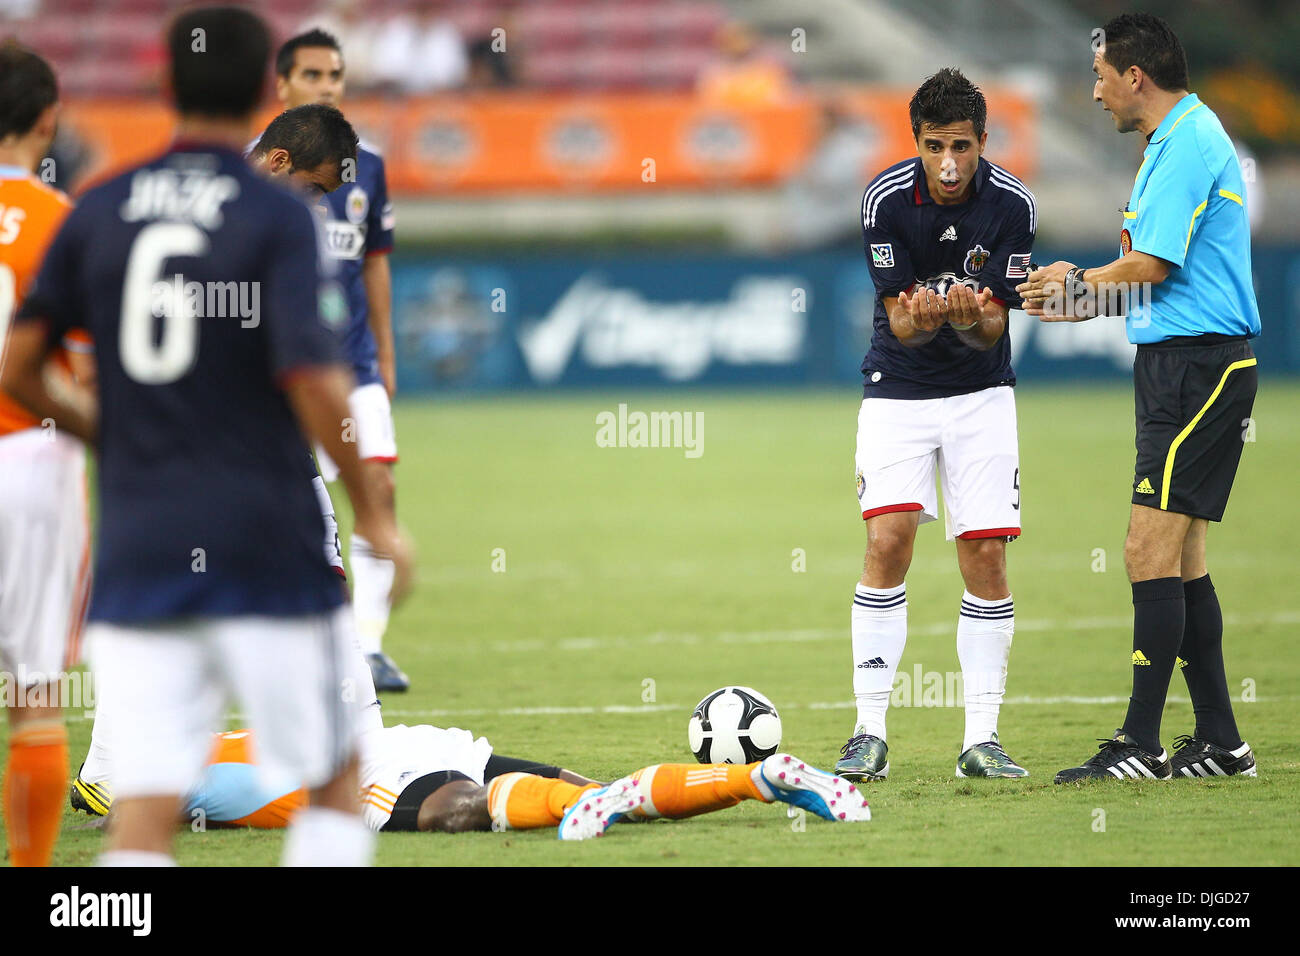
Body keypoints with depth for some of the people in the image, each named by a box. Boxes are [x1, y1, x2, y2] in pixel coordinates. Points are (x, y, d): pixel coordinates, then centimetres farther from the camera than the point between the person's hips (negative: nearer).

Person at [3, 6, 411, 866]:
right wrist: (375, 516, -7)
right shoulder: (277, 216, -7)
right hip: (268, 550, -3)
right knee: (338, 779, 13)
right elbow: (314, 379, -17)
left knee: (144, 817, 0)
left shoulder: (99, 213, 6)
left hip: (137, 547, 3)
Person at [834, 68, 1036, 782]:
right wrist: (921, 317, -36)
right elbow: (901, 320, -13)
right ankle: (870, 734, -9)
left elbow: (993, 326, -12)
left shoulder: (1012, 204, -13)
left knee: (986, 558, -5)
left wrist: (971, 316, -34)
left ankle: (981, 738, 2)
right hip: (898, 389, -1)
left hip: (980, 390, 1)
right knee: (887, 542, -14)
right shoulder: (886, 200, -16)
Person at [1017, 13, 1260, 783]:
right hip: (1181, 365, 11)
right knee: (1181, 559, 11)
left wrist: (1080, 283, 0)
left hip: (1195, 367, -11)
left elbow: (1150, 267, -18)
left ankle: (1142, 744, -11)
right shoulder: (1185, 138, 18)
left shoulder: (1188, 144, -14)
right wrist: (1084, 305, 21)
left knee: (1152, 550, -11)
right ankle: (1220, 742, 14)